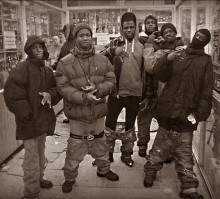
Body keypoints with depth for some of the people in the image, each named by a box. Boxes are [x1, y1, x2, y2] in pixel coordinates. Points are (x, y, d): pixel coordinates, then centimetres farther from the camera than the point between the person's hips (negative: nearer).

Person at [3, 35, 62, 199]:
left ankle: (38, 178, 42)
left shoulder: (47, 70, 10)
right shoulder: (22, 69, -12)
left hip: (44, 118, 7)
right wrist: (26, 113, -19)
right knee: (32, 156, -3)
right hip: (30, 120, -7)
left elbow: (58, 88, 8)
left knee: (41, 152, 22)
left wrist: (50, 94, -14)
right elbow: (12, 93, -19)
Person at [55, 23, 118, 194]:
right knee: (75, 146, 8)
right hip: (76, 111, -3)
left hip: (98, 110, 3)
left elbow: (111, 81, 0)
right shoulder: (65, 63, -8)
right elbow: (63, 87, -13)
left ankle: (104, 169, 43)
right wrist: (83, 97, -24)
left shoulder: (102, 60, 2)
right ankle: (70, 177, 28)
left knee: (100, 142, 20)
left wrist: (97, 89, -19)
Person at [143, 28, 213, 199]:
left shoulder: (205, 61, 5)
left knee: (184, 154, 5)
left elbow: (206, 92, -1)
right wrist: (166, 60, -18)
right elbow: (161, 75, -1)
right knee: (160, 147, 11)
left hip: (186, 114, -1)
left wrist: (200, 113, -11)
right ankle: (150, 171, 32)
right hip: (168, 111, 1)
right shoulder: (178, 55, 10)